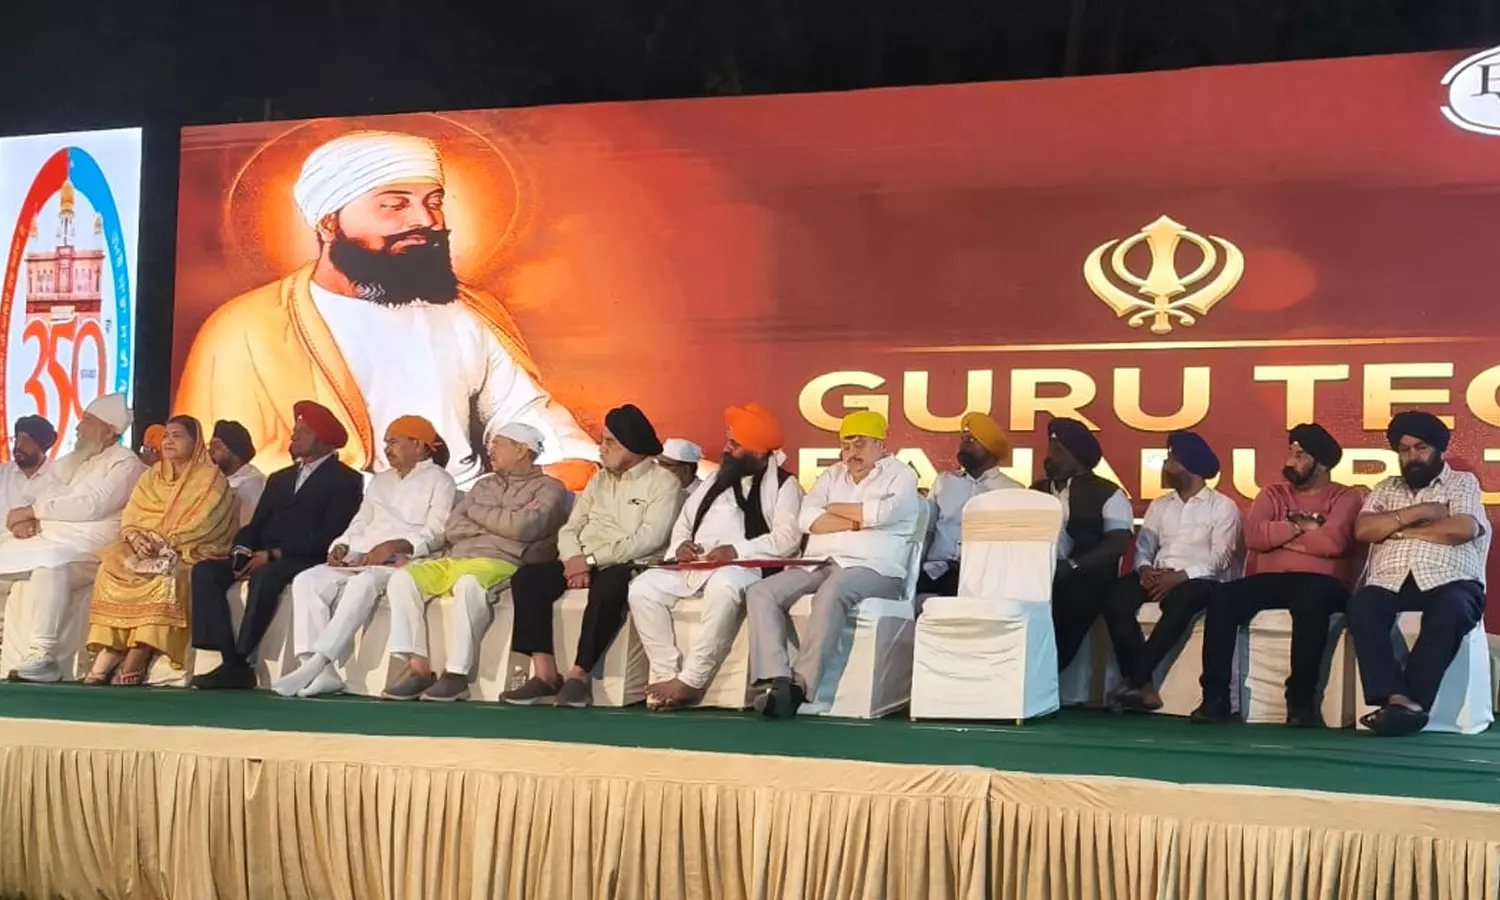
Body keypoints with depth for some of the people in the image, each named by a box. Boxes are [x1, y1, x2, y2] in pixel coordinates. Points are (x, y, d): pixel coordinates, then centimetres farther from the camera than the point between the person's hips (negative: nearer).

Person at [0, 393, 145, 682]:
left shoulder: (125, 463, -1)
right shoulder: (70, 461, 25)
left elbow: (92, 505, -15)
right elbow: (46, 496, 14)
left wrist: (33, 510, -13)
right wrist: (25, 518, -10)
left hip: (88, 547, -9)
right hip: (48, 539, 9)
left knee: (50, 564, -38)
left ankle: (43, 656, -39)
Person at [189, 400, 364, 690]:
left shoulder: (346, 480, 1)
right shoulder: (279, 478, 26)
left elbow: (329, 535, -11)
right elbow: (256, 524, 19)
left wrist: (273, 554, -17)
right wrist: (242, 550, -5)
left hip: (306, 561, -7)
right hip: (263, 559, 7)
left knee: (264, 576, -37)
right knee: (205, 570, -16)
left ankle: (242, 660, -30)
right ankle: (230, 661, -23)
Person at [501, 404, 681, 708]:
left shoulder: (663, 482, -1)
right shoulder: (599, 481, 20)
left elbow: (649, 539, -15)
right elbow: (570, 529, 15)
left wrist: (591, 560, -17)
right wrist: (575, 561, -8)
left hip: (630, 567, -6)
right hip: (586, 564, 7)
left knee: (607, 586, -40)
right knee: (527, 578, -18)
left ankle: (579, 675, -32)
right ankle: (545, 673, -22)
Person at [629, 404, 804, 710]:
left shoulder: (783, 484, 4)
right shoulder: (715, 481, 25)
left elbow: (787, 536, -11)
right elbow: (684, 521, 25)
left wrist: (736, 551, -21)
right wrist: (681, 544, 1)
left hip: (745, 568, -7)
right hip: (695, 567, 7)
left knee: (723, 586, -41)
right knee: (643, 587, -17)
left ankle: (690, 682, -34)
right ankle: (666, 675, -20)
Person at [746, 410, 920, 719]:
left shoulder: (900, 475, 9)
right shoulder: (832, 475, 24)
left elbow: (883, 513, -13)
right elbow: (806, 519, 7)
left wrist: (835, 508, 2)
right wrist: (857, 522, -4)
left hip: (873, 570, -6)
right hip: (818, 566, 6)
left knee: (832, 591, -40)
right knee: (760, 592, -20)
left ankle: (800, 685, -40)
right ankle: (776, 679, -35)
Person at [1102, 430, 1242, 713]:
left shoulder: (1223, 507, 3)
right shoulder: (1159, 505, 21)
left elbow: (1220, 558, -8)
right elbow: (1144, 545, 11)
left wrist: (1180, 576, -21)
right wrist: (1145, 569, -13)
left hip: (1200, 580, -5)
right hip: (1159, 577, 5)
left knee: (1177, 603, -40)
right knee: (1116, 597, -26)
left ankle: (1136, 680, -34)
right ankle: (1142, 686, -29)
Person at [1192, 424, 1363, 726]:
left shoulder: (1345, 498, 8)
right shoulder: (1273, 493, 20)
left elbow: (1332, 541, -12)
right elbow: (1253, 535, 2)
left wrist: (1278, 536, -1)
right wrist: (1300, 527, -2)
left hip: (1320, 582, -4)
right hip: (1269, 580, 4)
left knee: (1311, 601, -40)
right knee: (1223, 598, -27)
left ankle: (1302, 698, -29)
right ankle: (1216, 696, -26)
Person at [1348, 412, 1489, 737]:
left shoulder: (1463, 483, 16)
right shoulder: (1386, 489, 25)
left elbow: (1463, 529, -5)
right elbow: (1363, 529, 7)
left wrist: (1401, 530, 2)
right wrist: (1417, 512, -2)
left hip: (1447, 581, -2)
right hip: (1390, 582, 2)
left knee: (1452, 608, -39)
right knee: (1362, 605, -33)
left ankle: (1412, 701, -41)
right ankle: (1397, 698, -43)